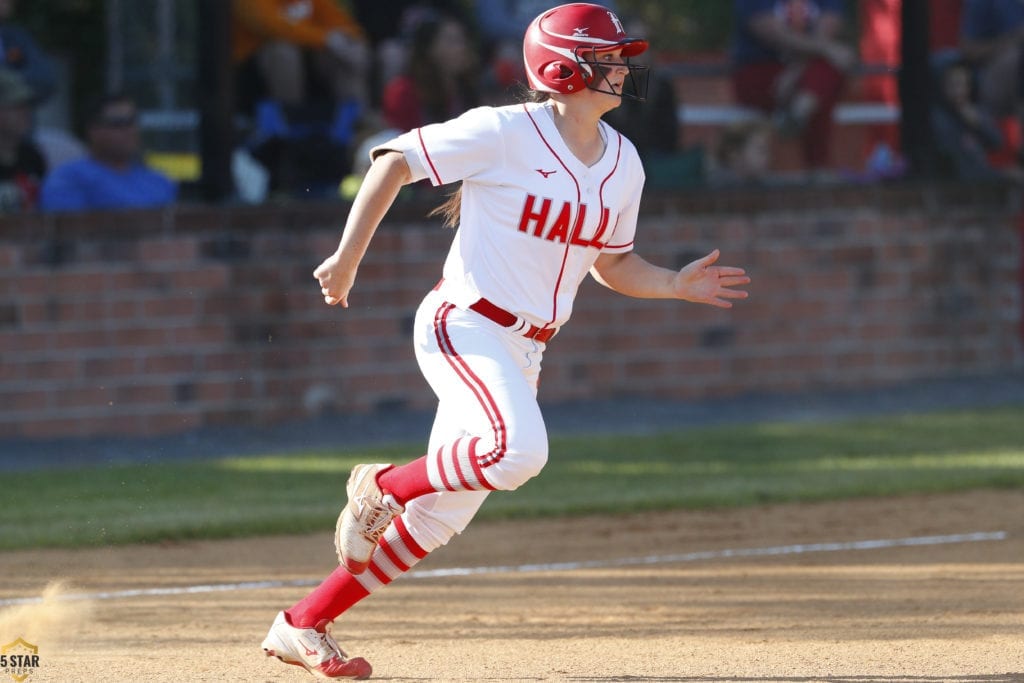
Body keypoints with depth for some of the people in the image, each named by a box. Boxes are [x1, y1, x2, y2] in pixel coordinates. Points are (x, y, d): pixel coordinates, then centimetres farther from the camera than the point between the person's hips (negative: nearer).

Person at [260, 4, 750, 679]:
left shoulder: (622, 163, 7)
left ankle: (302, 626, 18)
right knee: (519, 448, -33)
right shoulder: (504, 133, -13)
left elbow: (611, 265, 19)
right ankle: (382, 485, -6)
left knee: (438, 519, 7)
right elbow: (395, 160, -8)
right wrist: (348, 259, -10)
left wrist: (676, 284, 1)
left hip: (523, 353, 7)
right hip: (463, 326, -7)